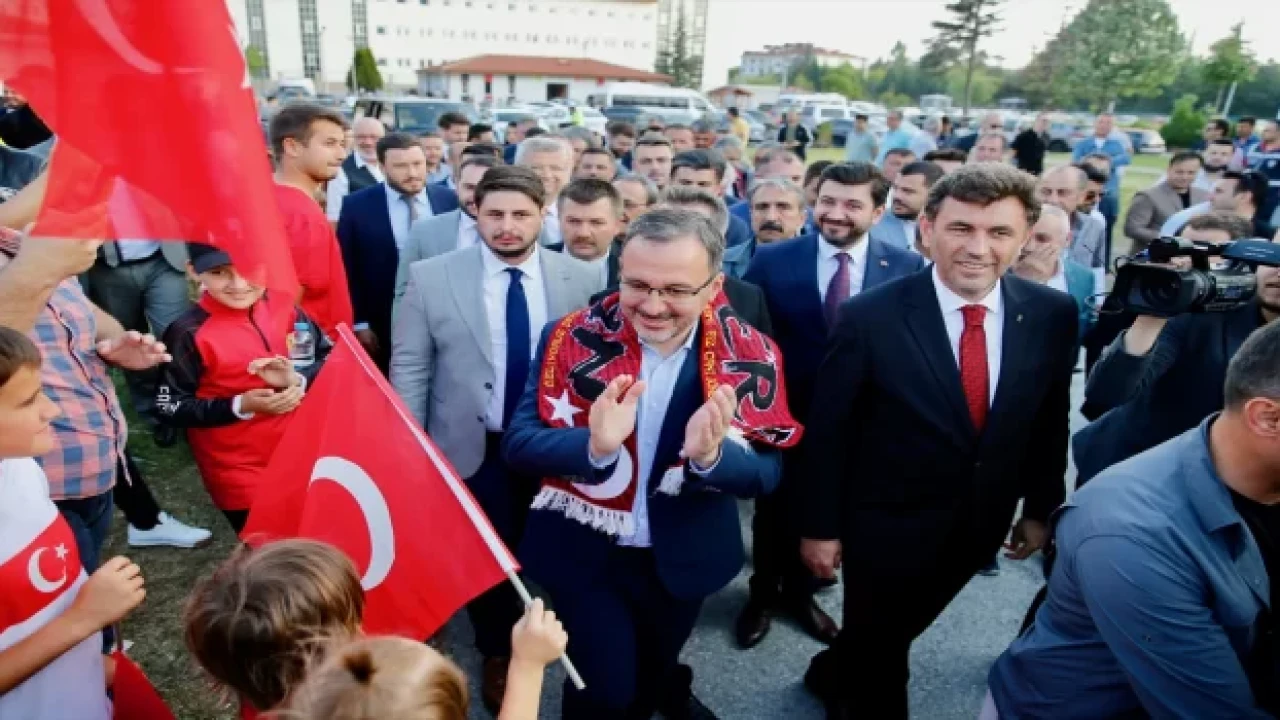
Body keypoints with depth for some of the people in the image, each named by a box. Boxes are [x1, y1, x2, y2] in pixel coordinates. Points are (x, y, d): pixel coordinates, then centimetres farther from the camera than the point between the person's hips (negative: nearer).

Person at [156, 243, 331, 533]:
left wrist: (297, 380, -17)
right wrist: (240, 407, -23)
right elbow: (169, 408, -11)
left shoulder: (284, 308, -6)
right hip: (240, 474, -4)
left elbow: (330, 358, 3)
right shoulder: (190, 333, -16)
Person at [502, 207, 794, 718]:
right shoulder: (573, 338, -17)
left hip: (683, 557, 2)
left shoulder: (750, 355, -14)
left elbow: (766, 473, -14)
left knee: (653, 673, 25)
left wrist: (711, 455, -36)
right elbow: (517, 443, -18)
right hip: (581, 552, -1)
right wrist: (594, 444, -38)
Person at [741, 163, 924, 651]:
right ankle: (763, 594, 42)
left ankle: (800, 593, 45)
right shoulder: (772, 259, -10)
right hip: (785, 410, -1)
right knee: (774, 510, 18)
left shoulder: (907, 267, -7)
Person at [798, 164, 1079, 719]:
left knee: (895, 635, 26)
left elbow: (1050, 420, 4)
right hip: (885, 524, -4)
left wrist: (1040, 507, 9)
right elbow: (827, 431, -14)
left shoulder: (1053, 314, -9)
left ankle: (831, 674, 54)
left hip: (980, 524, 5)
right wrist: (819, 526, -9)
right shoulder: (869, 317, -20)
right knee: (878, 658, 14)